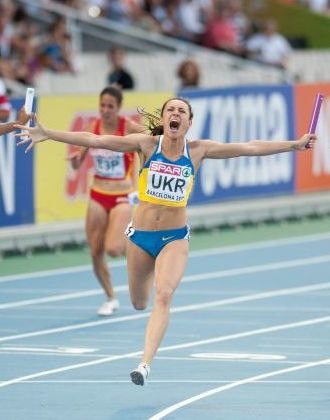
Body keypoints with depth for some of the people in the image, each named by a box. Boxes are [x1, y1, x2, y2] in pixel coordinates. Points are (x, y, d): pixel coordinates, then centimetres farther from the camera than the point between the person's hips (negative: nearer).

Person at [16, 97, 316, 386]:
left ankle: (145, 364, -23)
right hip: (140, 234, 1)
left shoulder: (198, 150, -5)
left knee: (163, 296, -21)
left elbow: (250, 148, -3)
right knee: (139, 303, 15)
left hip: (175, 237, -1)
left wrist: (295, 145, -4)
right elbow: (95, 140, -14)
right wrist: (48, 135, -21)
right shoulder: (147, 144, -9)